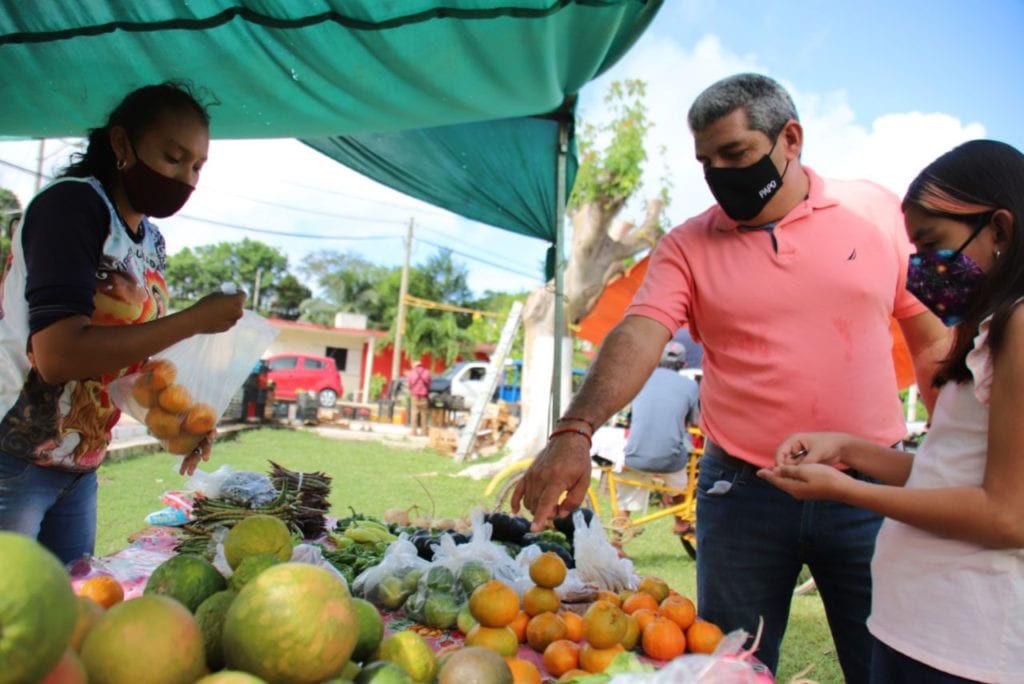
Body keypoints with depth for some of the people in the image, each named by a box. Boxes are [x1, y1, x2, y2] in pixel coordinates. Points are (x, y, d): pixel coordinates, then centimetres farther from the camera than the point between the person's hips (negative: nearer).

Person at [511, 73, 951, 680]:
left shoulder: (876, 210, 3)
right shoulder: (686, 247, -1)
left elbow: (933, 339, 7)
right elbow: (638, 337, -16)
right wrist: (575, 431, -32)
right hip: (742, 494, 0)